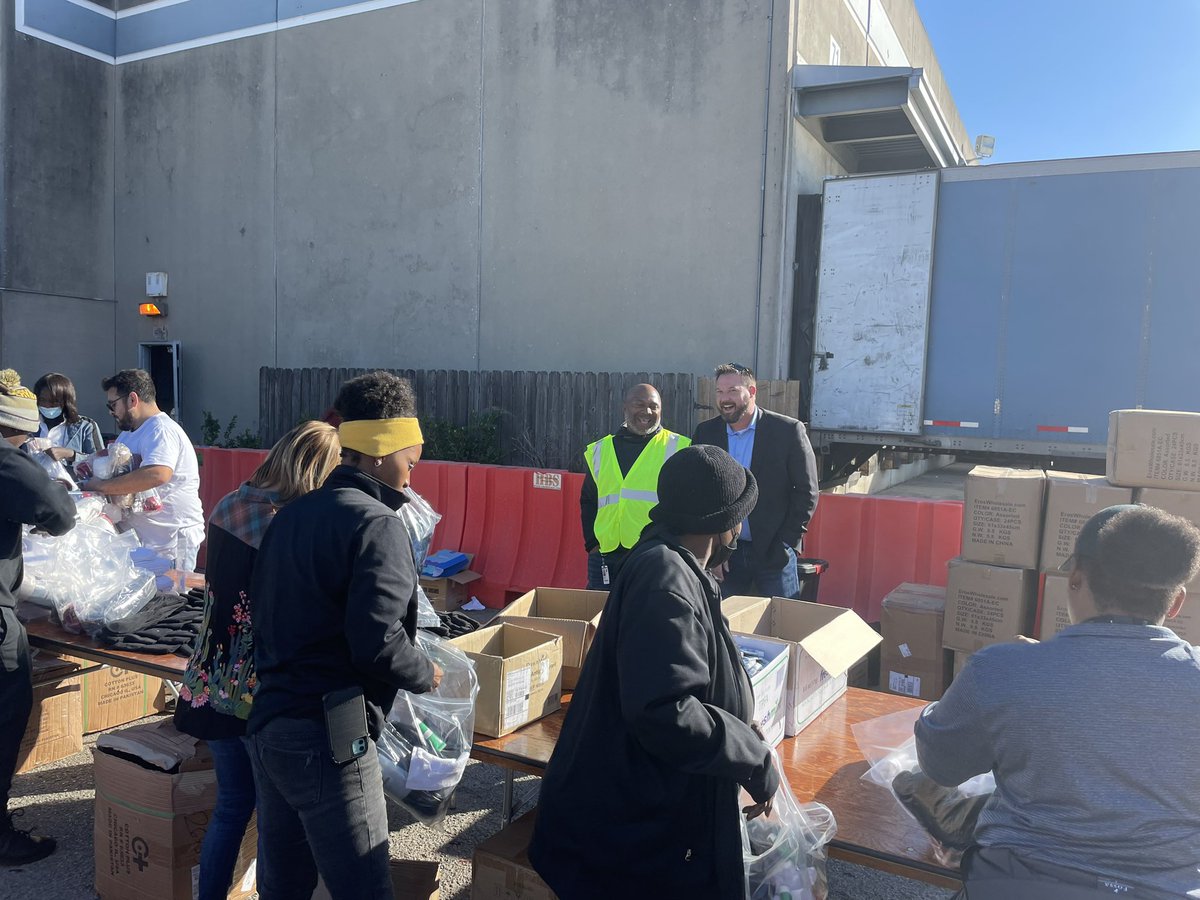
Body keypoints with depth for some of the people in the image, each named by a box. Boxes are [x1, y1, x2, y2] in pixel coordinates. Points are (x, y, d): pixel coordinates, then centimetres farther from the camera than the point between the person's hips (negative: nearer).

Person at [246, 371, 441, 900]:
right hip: (327, 738, -9)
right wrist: (426, 674, -5)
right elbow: (378, 643, -23)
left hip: (267, 723, 9)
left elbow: (266, 612, 16)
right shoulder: (375, 524, -15)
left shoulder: (291, 514, 11)